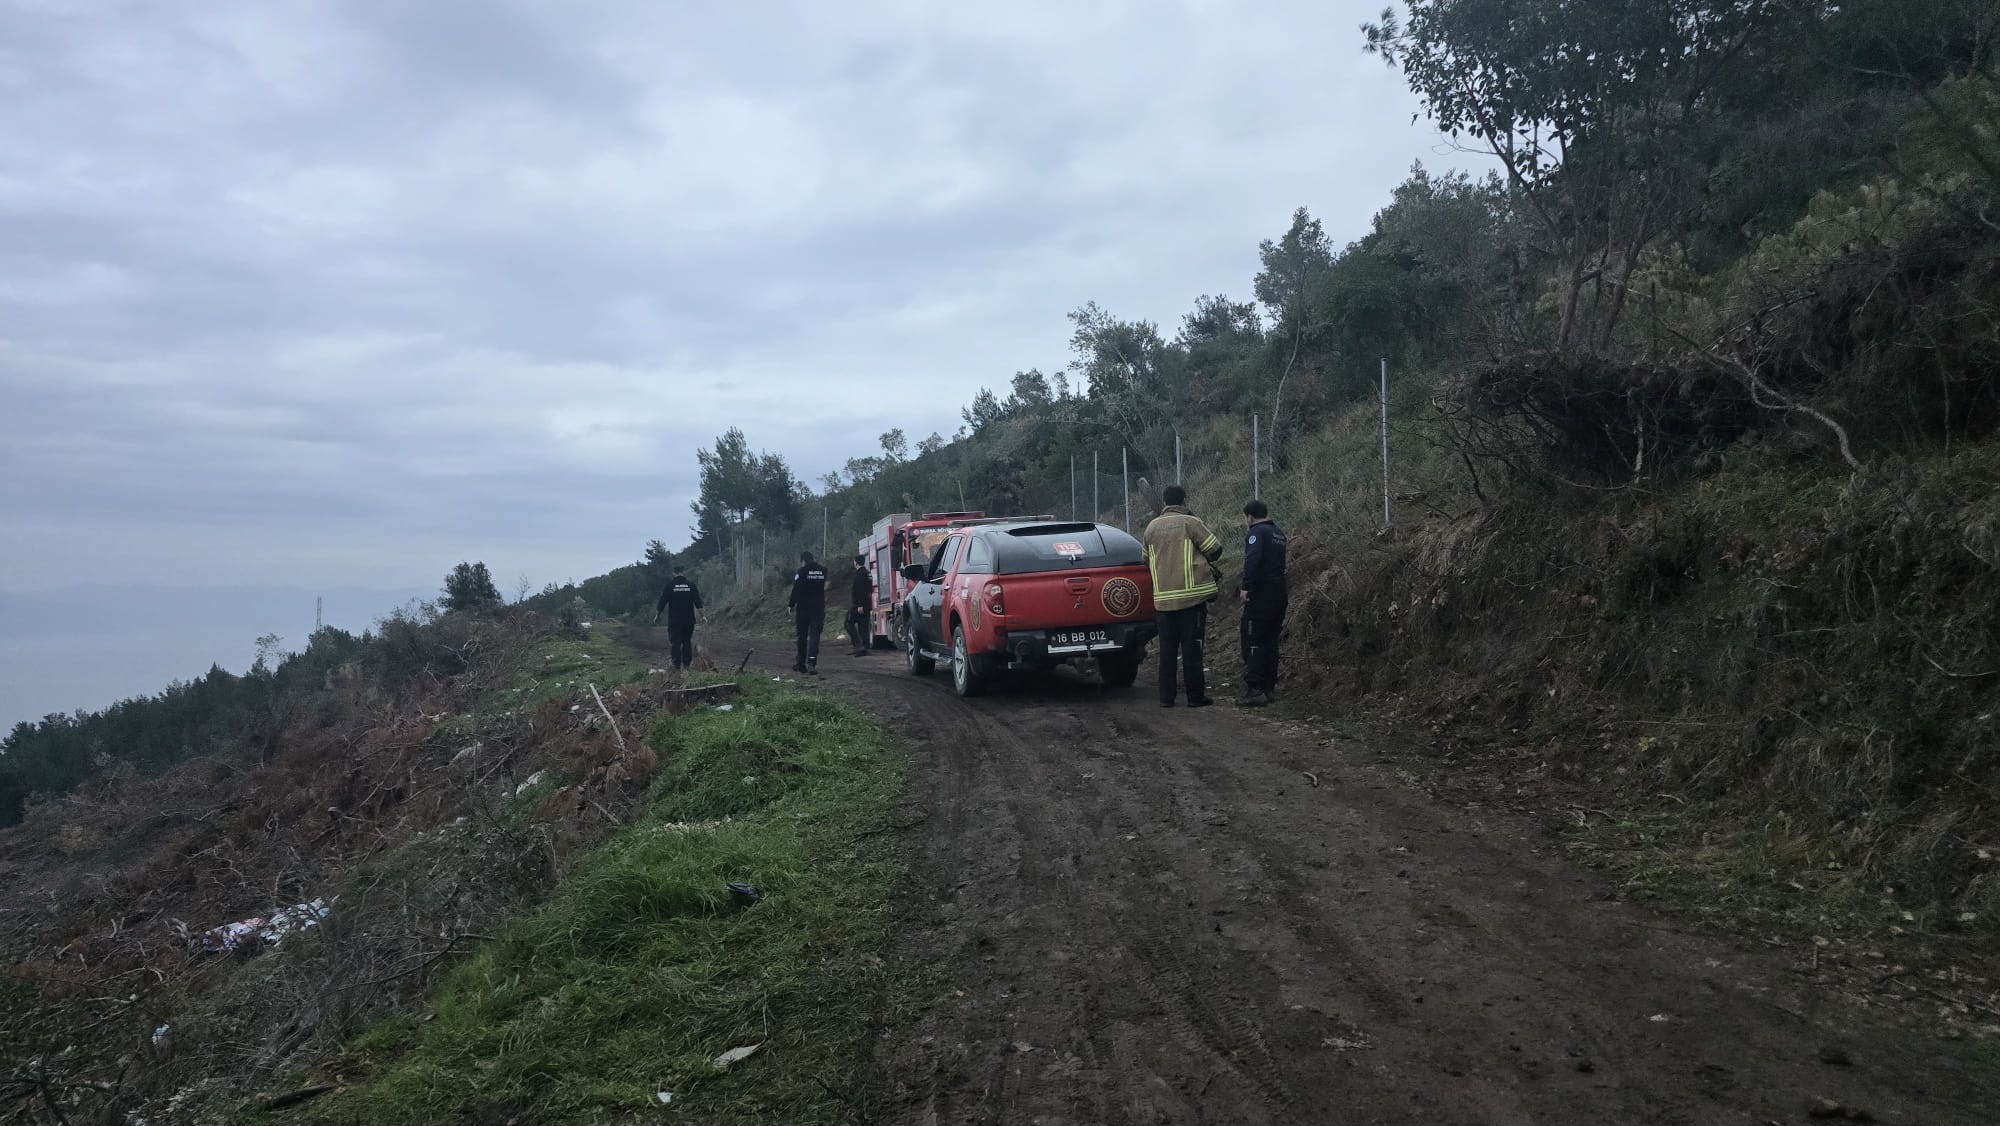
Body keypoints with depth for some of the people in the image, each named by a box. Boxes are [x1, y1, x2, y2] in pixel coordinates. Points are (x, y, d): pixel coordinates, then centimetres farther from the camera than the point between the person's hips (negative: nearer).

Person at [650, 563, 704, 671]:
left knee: (675, 642, 0)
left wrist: (657, 615, 11)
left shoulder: (670, 584, -5)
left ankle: (677, 665, -6)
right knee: (687, 641, 14)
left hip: (674, 620, -2)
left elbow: (662, 602, -1)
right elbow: (698, 602, -2)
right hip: (689, 619, 2)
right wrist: (702, 615, 4)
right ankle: (687, 664, 14)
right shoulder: (690, 584, -1)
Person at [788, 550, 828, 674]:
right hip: (818, 608, 2)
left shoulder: (801, 572, -9)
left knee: (802, 636, 11)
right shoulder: (822, 571, 4)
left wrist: (791, 605, -2)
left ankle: (801, 664, 20)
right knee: (814, 636, -3)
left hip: (803, 609, -2)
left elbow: (796, 591, -12)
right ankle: (811, 663, -19)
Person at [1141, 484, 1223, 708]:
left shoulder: (1152, 527, 9)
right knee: (1192, 648, 0)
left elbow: (1146, 561, 18)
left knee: (1167, 649, 9)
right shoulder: (1190, 522, -6)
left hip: (1162, 598, 4)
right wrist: (1218, 540, 17)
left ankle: (1166, 697, 10)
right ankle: (1196, 696, 3)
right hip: (1191, 595, -4)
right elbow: (1214, 550, -5)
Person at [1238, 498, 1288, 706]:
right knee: (1271, 642, 14)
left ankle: (1254, 690, -12)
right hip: (1279, 594, 9)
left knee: (1253, 642, -7)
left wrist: (1246, 586, -23)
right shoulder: (1279, 532, 17)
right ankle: (1270, 688, 17)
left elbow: (1252, 560, -26)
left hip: (1260, 595, -8)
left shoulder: (1256, 533, -10)